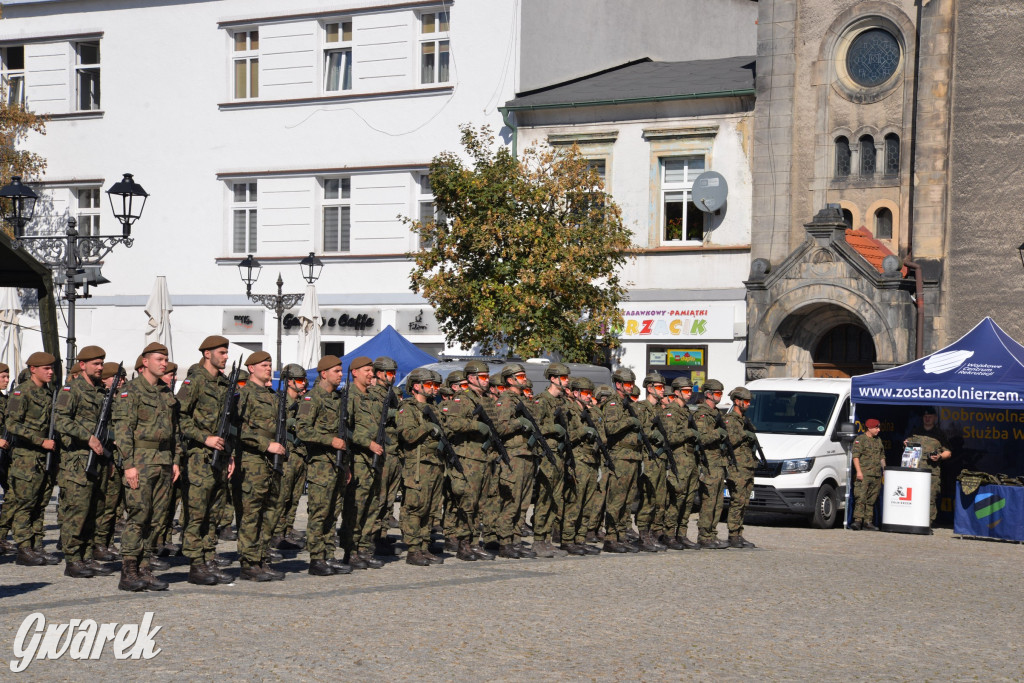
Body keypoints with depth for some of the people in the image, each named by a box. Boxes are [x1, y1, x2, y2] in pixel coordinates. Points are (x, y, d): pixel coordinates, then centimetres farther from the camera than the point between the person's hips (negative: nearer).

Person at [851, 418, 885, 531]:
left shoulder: (878, 441, 20)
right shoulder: (860, 439, -1)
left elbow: (882, 457, 27)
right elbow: (855, 456, -8)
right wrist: (858, 471, -16)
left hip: (876, 475, 7)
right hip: (863, 475, -7)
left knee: (871, 499, 7)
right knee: (861, 498, -13)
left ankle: (868, 521, 11)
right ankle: (858, 520, -15)